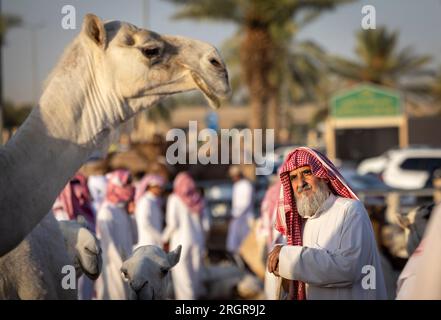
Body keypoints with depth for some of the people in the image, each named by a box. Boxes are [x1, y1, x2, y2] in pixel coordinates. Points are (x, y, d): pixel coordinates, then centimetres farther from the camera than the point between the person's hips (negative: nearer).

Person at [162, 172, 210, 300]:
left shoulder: (175, 199, -7)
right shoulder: (198, 199, 4)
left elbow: (172, 223, -13)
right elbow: (206, 225, 4)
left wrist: (165, 237, 1)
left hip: (181, 241, -4)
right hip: (197, 241, 4)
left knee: (182, 275, -1)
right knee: (196, 273, 13)